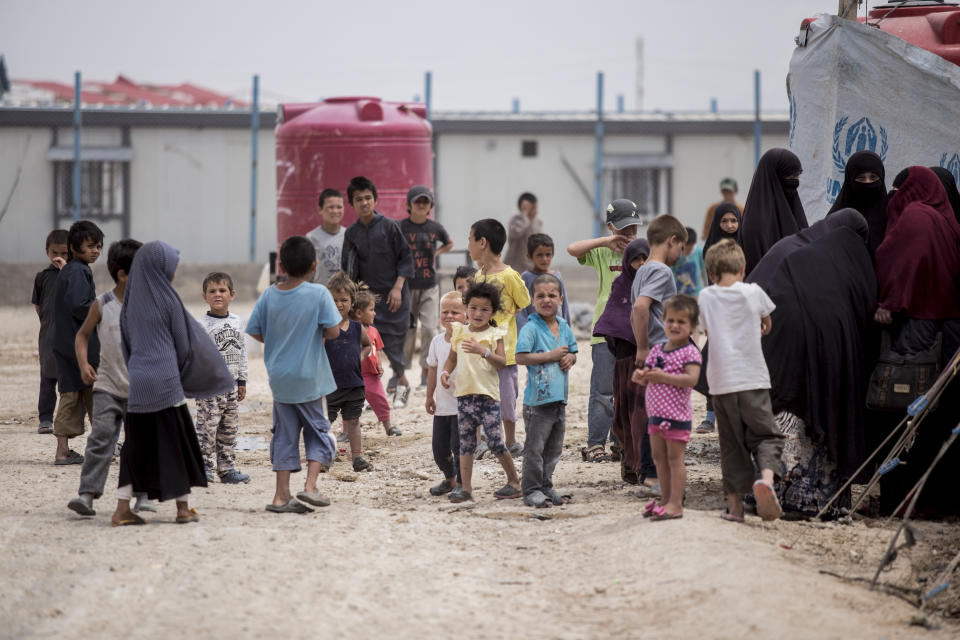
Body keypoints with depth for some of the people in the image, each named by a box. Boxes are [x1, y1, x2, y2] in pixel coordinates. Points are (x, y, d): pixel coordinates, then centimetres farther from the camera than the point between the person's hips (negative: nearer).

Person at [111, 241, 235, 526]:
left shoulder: (131, 302, 7)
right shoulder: (167, 300, -7)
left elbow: (126, 343, 13)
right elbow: (184, 342, 0)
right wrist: (180, 374, 16)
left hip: (137, 381, 5)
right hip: (165, 380, -5)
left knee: (136, 444, 8)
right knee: (175, 441, 5)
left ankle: (122, 509, 2)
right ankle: (183, 507, 11)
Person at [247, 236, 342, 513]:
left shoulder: (269, 295, -3)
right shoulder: (319, 293, -13)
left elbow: (255, 332, 1)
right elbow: (333, 331, -15)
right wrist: (315, 334, 5)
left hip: (279, 377, 3)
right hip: (309, 378, -3)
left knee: (284, 435, 11)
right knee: (318, 430, 11)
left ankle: (282, 495, 10)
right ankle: (310, 486, -5)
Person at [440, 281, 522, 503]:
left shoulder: (494, 335, -1)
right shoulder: (459, 332, 11)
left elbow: (502, 362, -13)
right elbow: (452, 358, 22)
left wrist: (483, 351, -26)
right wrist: (445, 372, 3)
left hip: (488, 395, -4)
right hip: (465, 394, 4)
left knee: (495, 441, -6)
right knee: (466, 443, 4)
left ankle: (514, 481, 9)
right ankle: (465, 487, 5)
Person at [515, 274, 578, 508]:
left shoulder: (564, 327, 10)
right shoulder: (531, 328, -11)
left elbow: (573, 352, 22)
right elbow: (521, 357, -19)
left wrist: (570, 358, -2)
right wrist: (551, 356, -18)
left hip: (559, 398, 7)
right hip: (537, 399, -7)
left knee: (554, 447, 14)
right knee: (535, 447, -3)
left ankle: (546, 486, 24)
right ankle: (531, 490, 3)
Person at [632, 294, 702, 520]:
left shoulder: (690, 352, -9)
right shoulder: (657, 350, 12)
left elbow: (691, 379, -22)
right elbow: (644, 377, 17)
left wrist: (663, 377, -26)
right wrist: (640, 376, -8)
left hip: (677, 414, -7)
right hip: (656, 414, 7)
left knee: (675, 458, -4)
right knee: (659, 457, 12)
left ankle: (675, 503, -1)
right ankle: (666, 500, 21)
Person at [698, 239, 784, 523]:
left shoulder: (705, 297, 3)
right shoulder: (753, 292, 1)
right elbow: (766, 324, 19)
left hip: (721, 382, 1)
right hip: (753, 379, -1)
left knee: (731, 443, 9)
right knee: (766, 435, 5)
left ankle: (735, 504, 8)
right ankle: (766, 477, -25)